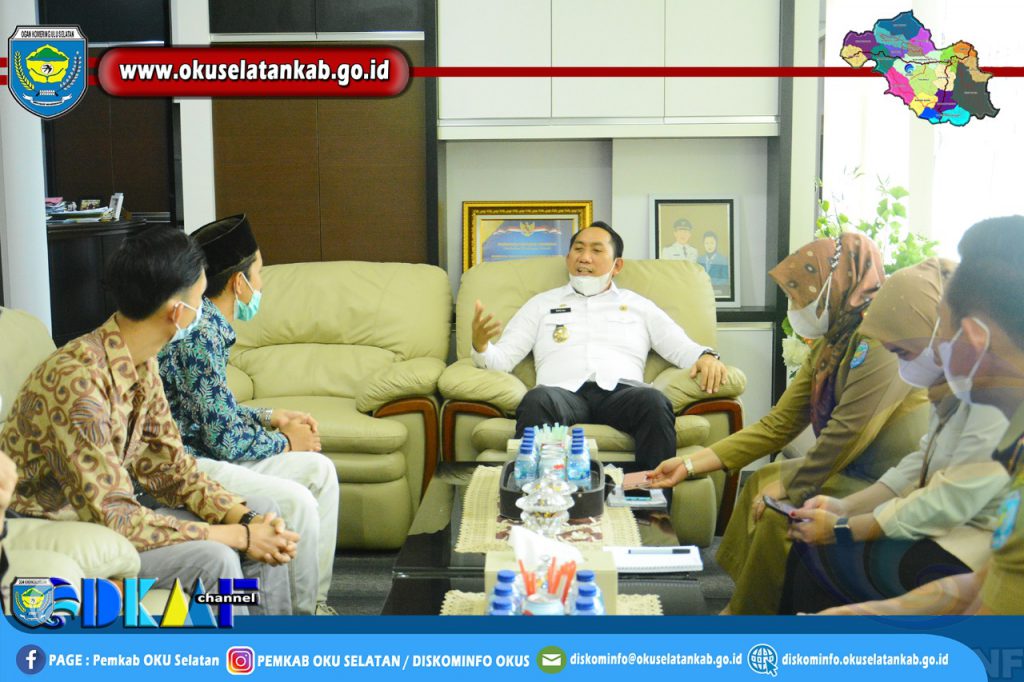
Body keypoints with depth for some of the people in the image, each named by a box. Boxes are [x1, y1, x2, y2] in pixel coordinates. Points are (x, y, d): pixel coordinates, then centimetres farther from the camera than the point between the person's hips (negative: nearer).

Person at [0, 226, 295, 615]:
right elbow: (114, 519, -30)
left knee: (263, 516, 3)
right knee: (212, 560, -25)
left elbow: (168, 465, 3)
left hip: (110, 506, 9)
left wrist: (243, 518, -12)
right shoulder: (78, 380, -30)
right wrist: (237, 536, -24)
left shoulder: (141, 363, -2)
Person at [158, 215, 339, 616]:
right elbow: (226, 439, -20)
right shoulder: (199, 335, -22)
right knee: (295, 501, -23)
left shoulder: (209, 323, 9)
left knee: (320, 470, 6)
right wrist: (285, 442, -4)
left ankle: (315, 600, 10)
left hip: (203, 450, 11)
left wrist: (271, 417, 12)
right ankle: (303, 613, 0)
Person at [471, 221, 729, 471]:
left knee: (654, 401, -35)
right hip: (564, 392, 0)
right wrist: (481, 346, -5)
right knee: (537, 400, -38)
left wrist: (705, 356, -5)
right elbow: (502, 358, 18)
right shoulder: (542, 304, 26)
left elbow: (681, 347, 18)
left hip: (619, 392, 1)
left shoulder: (638, 305, 27)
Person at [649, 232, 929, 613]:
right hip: (856, 470, 10)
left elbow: (849, 432, -26)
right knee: (762, 481, 14)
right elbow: (777, 425, 9)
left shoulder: (879, 338, -21)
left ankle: (748, 616, 3)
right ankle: (742, 603, 18)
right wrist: (690, 464, 6)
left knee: (782, 514, -19)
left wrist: (788, 488, -13)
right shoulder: (828, 346, 10)